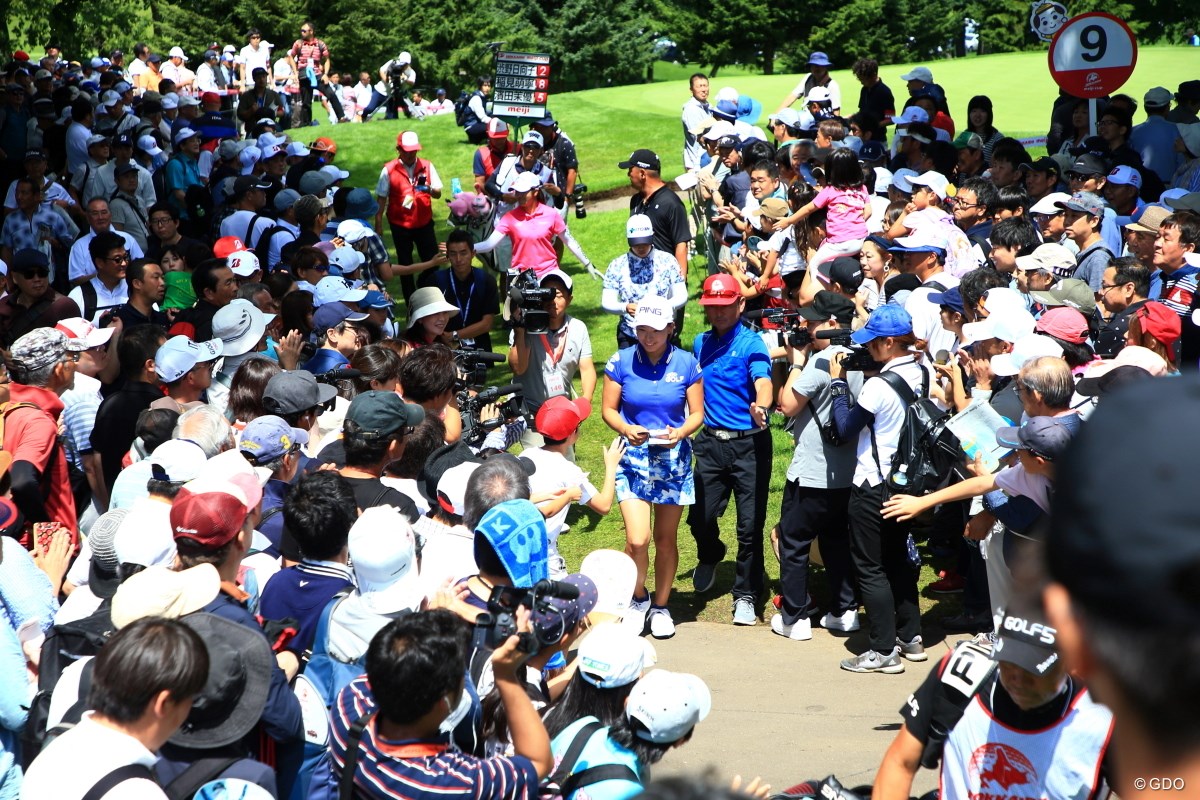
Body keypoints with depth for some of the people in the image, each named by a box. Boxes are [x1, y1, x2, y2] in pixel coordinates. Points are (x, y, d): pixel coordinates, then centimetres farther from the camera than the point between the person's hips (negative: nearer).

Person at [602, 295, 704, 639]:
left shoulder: (686, 363, -2)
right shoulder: (621, 361, -3)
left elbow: (697, 413, 2)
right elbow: (608, 409, 1)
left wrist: (681, 432, -19)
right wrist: (626, 429, -19)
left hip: (673, 459, 1)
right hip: (633, 457, -1)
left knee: (665, 539, 10)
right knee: (637, 539, -12)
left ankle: (660, 606, 27)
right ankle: (638, 598, 15)